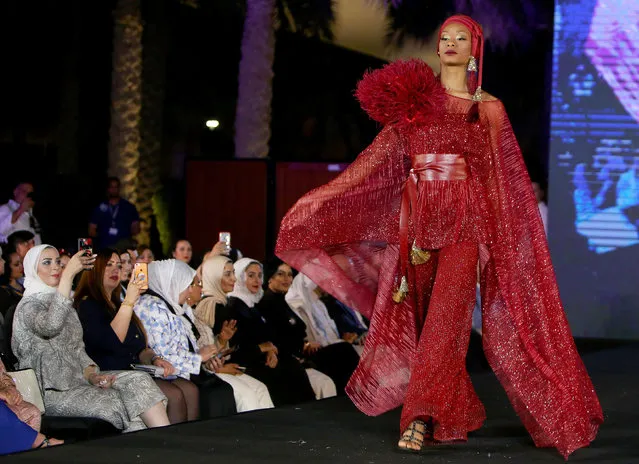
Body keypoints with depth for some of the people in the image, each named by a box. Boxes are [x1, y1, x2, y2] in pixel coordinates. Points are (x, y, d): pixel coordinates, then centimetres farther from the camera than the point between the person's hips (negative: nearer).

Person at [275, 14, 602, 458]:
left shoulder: (488, 108, 8)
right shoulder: (416, 99, 11)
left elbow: (497, 177, 8)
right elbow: (381, 159, 9)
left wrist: (497, 238, 2)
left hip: (464, 223, -3)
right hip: (418, 221, 3)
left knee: (445, 317, -15)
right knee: (424, 319, 5)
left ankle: (420, 420, -19)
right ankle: (458, 415, 18)